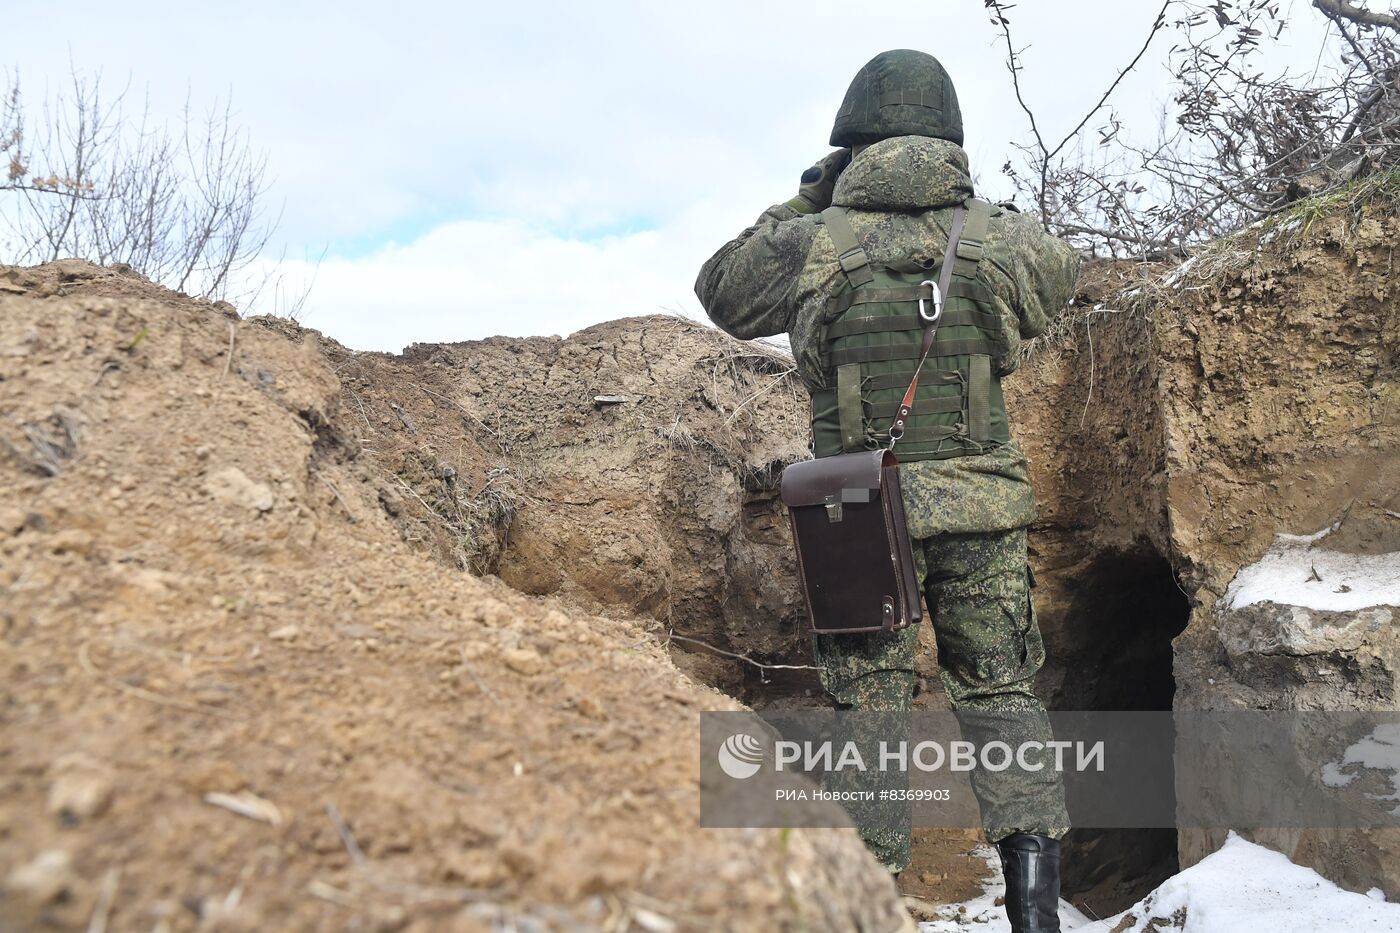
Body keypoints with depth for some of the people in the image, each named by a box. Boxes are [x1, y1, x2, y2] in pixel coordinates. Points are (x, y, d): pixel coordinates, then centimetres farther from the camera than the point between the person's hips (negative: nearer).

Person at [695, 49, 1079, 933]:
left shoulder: (813, 241, -6)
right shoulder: (1000, 238, -1)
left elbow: (720, 289, 12)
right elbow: (1063, 272, 22)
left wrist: (801, 203, 17)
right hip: (983, 509, 2)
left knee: (871, 706, 9)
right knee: (1003, 692, 14)